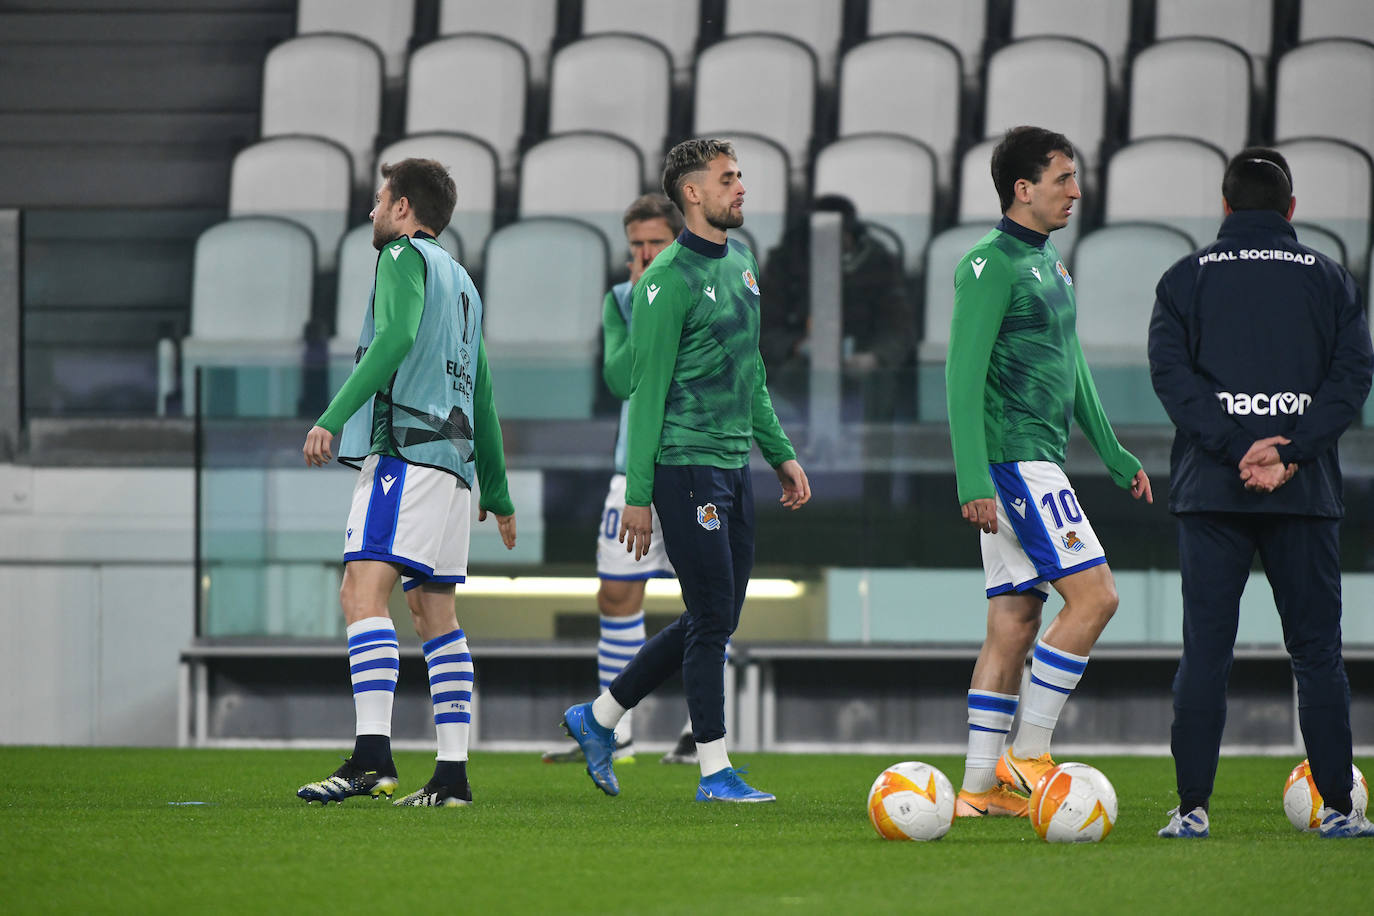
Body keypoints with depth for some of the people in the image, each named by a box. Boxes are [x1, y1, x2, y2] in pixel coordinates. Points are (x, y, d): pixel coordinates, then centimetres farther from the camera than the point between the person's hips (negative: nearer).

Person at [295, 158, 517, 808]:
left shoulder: (405, 256, 0)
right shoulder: (460, 280, 26)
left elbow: (396, 337, -19)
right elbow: (482, 394, 29)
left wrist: (333, 417, -24)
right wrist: (496, 494, 34)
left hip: (405, 449, -9)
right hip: (452, 458, 9)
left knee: (362, 591, -17)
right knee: (433, 610, 10)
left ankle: (372, 756, -30)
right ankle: (452, 774, 7)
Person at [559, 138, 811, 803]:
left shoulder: (742, 264, 15)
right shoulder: (670, 280, -12)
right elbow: (647, 390, -12)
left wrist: (781, 454, 20)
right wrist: (638, 494, -14)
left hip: (735, 464, 9)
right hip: (687, 466, -9)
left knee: (716, 622, 11)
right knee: (712, 618, -6)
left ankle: (598, 718, 22)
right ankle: (714, 771, 1)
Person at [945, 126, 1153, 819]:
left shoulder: (1049, 263, 18)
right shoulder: (990, 265, -12)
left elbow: (1072, 368, 26)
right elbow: (963, 376, -16)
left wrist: (1115, 456, 25)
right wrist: (974, 480, -22)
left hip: (1037, 461, 10)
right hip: (1013, 461, -10)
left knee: (1014, 621, 7)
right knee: (1093, 597, -13)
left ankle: (981, 787, 8)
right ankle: (1027, 753, -8)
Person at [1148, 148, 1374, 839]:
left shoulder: (1184, 280, 7)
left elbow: (1171, 374, -6)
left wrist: (1237, 450, -12)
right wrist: (1290, 450, -11)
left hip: (1211, 492, 0)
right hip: (1306, 495, 0)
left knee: (1204, 651, 1)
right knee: (1317, 652, 6)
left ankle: (1192, 807, -3)